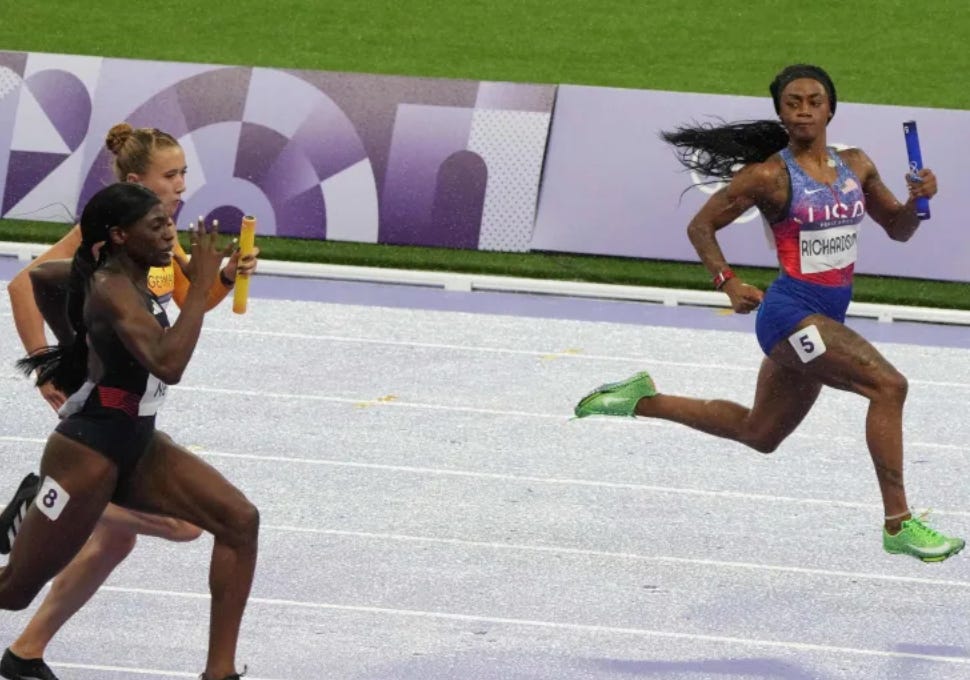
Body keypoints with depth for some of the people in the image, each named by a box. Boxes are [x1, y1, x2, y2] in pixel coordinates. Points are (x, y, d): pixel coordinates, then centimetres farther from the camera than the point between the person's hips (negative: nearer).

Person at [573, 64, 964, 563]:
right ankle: (897, 523, -20)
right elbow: (701, 226, -2)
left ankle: (643, 401, 34)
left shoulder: (855, 165, 8)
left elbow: (898, 228, 16)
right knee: (888, 385, -23)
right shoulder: (770, 176, -10)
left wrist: (918, 201, -6)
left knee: (758, 434, 21)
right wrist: (729, 283, -15)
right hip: (790, 312, -8)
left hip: (828, 317, 8)